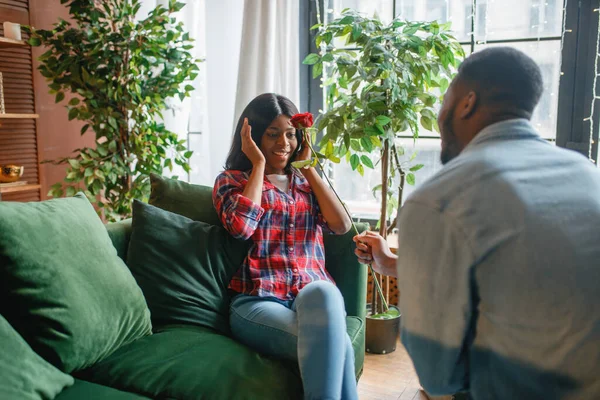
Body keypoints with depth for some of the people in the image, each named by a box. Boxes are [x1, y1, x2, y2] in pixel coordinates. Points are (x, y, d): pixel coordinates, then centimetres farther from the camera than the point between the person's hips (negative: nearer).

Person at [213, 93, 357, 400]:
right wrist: (258, 163, 0)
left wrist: (307, 166, 9)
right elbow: (242, 226, -11)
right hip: (259, 301, -3)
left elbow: (341, 225, 4)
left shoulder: (306, 181, 22)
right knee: (336, 344, -34)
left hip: (314, 297, 3)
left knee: (322, 291, -37)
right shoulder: (231, 180, 11)